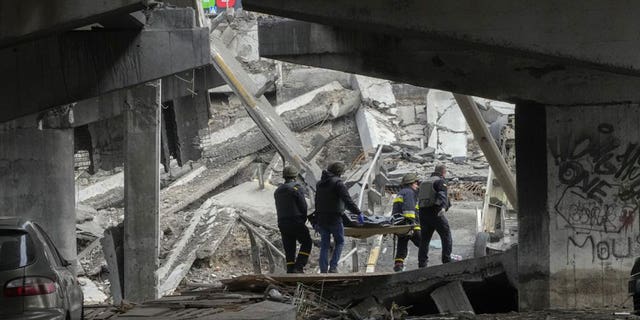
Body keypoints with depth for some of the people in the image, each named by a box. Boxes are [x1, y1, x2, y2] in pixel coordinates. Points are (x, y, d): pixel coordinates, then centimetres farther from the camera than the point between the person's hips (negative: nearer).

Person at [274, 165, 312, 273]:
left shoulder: (278, 191, 13)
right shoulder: (297, 188, -8)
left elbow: (278, 209, 11)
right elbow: (303, 206, -9)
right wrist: (303, 220, 7)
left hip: (282, 224, 6)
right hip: (296, 223, -6)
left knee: (289, 248, 10)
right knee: (306, 243, 9)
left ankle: (290, 270, 6)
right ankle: (299, 267, -3)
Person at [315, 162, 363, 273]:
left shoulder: (320, 183, 14)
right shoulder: (337, 183, -11)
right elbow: (348, 200, -18)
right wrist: (358, 212, -14)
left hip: (321, 218, 6)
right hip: (334, 218, -6)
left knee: (324, 245, 9)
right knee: (339, 242, 7)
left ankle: (323, 269, 5)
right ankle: (333, 266, -5)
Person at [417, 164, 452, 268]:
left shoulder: (424, 182, 23)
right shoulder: (440, 181, -2)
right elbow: (442, 195, -21)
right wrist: (443, 207, -36)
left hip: (423, 212, 7)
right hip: (435, 212, -7)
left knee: (424, 239, 10)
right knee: (446, 236, 1)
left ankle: (422, 264, 9)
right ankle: (447, 260, -5)